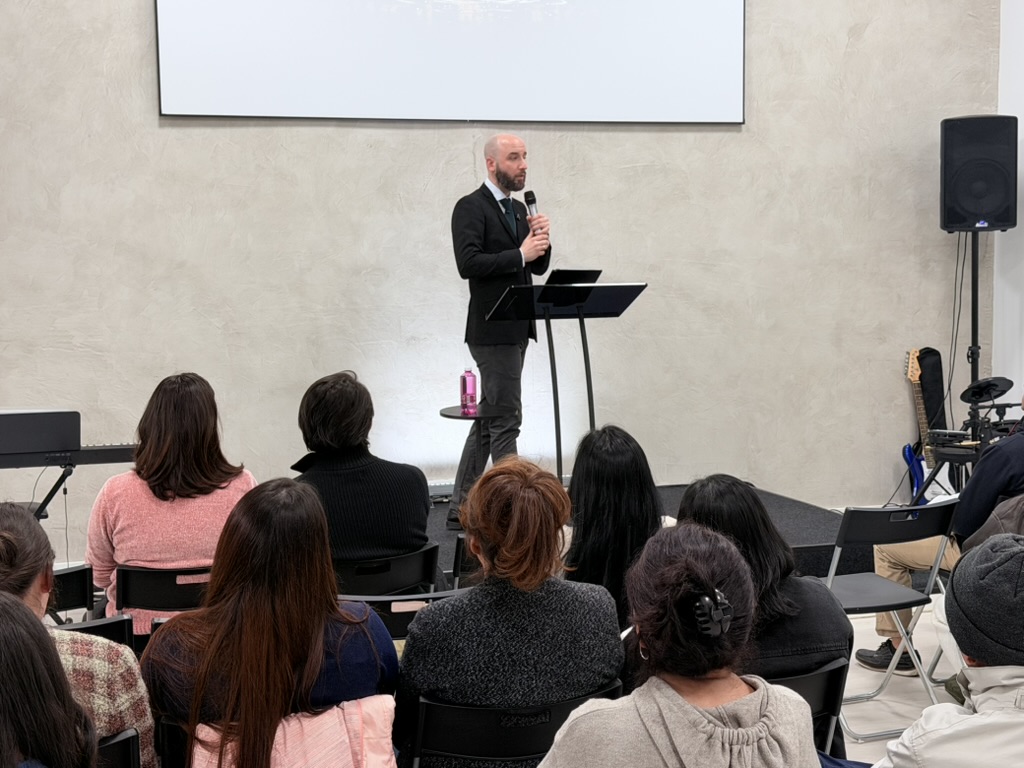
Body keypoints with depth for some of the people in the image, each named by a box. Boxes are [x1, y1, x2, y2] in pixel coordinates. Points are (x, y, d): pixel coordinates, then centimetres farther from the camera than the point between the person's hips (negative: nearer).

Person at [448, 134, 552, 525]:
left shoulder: (519, 209, 16)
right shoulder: (471, 207, -10)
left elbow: (538, 267, 14)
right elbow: (468, 263, -22)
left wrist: (540, 242, -5)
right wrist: (520, 254, -21)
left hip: (515, 328, 9)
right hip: (492, 329, -9)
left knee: (489, 418, 12)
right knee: (506, 420, -6)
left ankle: (462, 507, 19)